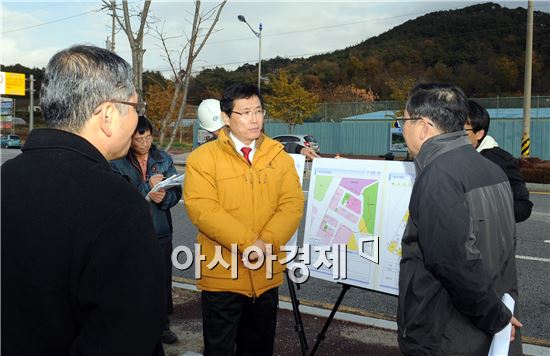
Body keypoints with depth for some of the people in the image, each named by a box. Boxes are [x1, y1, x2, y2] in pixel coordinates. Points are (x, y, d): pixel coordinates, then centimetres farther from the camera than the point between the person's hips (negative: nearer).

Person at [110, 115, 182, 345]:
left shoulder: (164, 159, 4)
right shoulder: (118, 163, -4)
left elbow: (177, 191, 1)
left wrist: (165, 197, -19)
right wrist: (148, 187, -18)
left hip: (161, 232, 3)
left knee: (163, 280, 11)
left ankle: (163, 324, 27)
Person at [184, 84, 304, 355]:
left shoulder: (279, 157, 5)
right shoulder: (203, 157, -6)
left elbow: (292, 204, -2)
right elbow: (202, 208, -16)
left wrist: (267, 243, -18)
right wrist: (247, 242, -23)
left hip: (267, 275, 4)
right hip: (222, 275, -3)